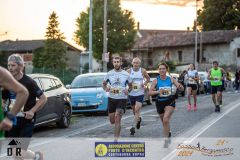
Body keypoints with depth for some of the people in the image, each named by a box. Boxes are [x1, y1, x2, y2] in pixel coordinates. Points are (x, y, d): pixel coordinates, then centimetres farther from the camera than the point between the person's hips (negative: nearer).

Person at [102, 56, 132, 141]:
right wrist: (106, 88, -7)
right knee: (112, 121, 8)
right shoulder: (109, 73, 3)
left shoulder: (126, 74, 0)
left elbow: (131, 85, 13)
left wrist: (128, 91, -8)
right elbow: (104, 84, 15)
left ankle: (116, 139, -11)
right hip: (111, 99, 3)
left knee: (117, 119, -15)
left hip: (122, 99, -2)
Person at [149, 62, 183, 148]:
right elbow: (150, 92, -10)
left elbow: (182, 89, 2)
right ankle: (168, 134, 46)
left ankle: (166, 139, -13)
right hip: (160, 102, 2)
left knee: (166, 120, -21)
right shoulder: (156, 80, -4)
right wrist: (158, 91, -28)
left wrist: (180, 87, -22)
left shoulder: (171, 79, -2)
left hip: (170, 102, -2)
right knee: (164, 121, 16)